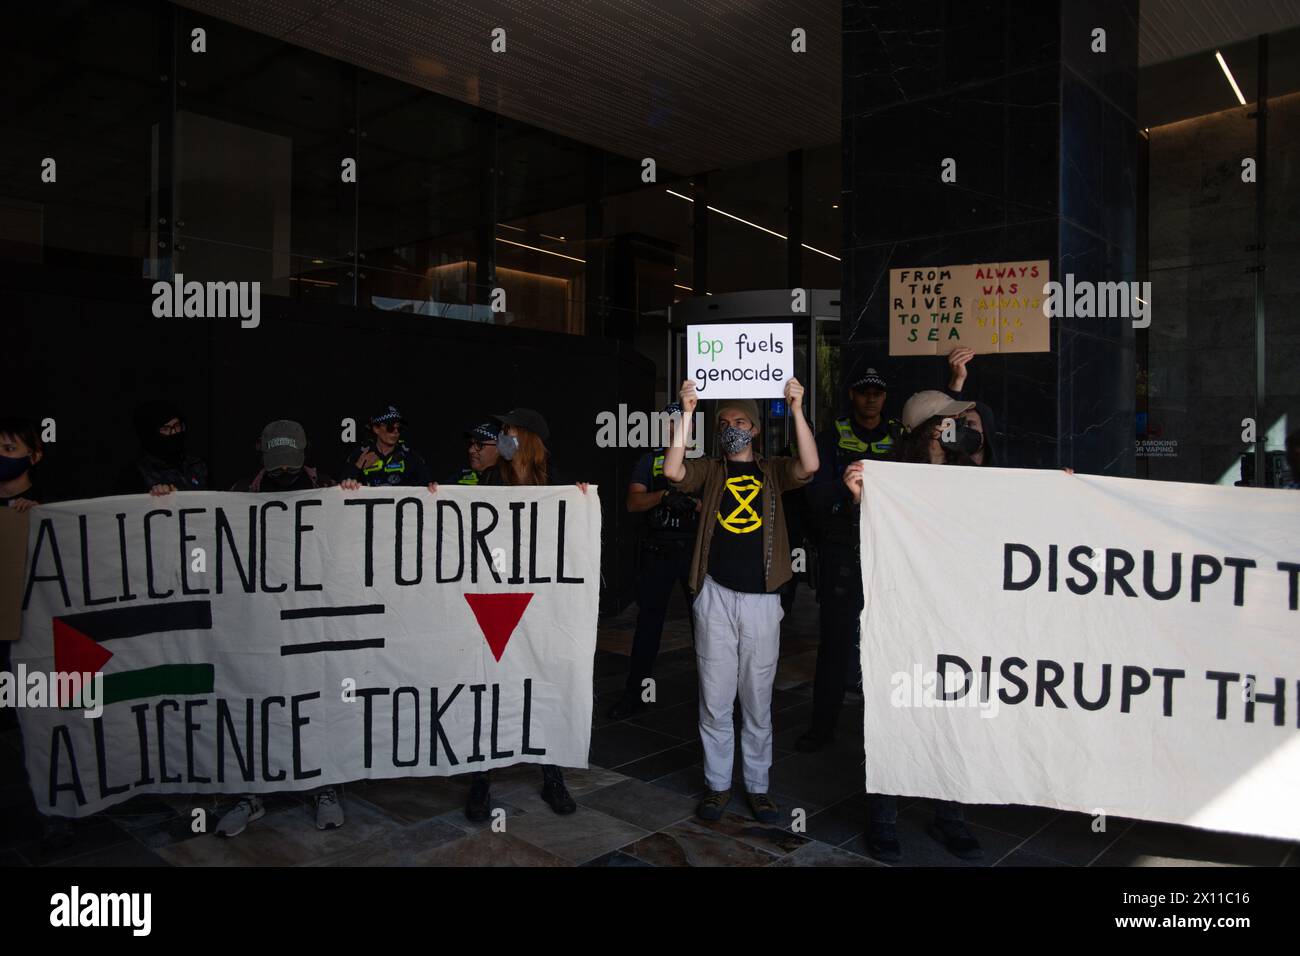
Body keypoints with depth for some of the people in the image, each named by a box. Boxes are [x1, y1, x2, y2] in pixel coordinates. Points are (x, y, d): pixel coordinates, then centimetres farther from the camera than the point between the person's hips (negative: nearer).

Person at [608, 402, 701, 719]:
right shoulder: (650, 460, 11)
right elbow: (633, 502, -1)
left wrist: (694, 503, -19)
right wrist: (663, 495, -18)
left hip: (694, 549, -1)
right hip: (656, 550, 1)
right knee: (648, 619, 4)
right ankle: (635, 692, 12)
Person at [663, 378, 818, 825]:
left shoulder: (773, 470, 9)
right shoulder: (709, 470, 8)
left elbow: (809, 466, -11)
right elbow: (673, 471, -12)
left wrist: (796, 409, -16)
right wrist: (687, 412, -14)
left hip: (761, 598, 0)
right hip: (715, 595, 0)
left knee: (758, 700, 8)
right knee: (715, 698, 6)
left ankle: (758, 786, 22)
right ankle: (718, 784, 20)